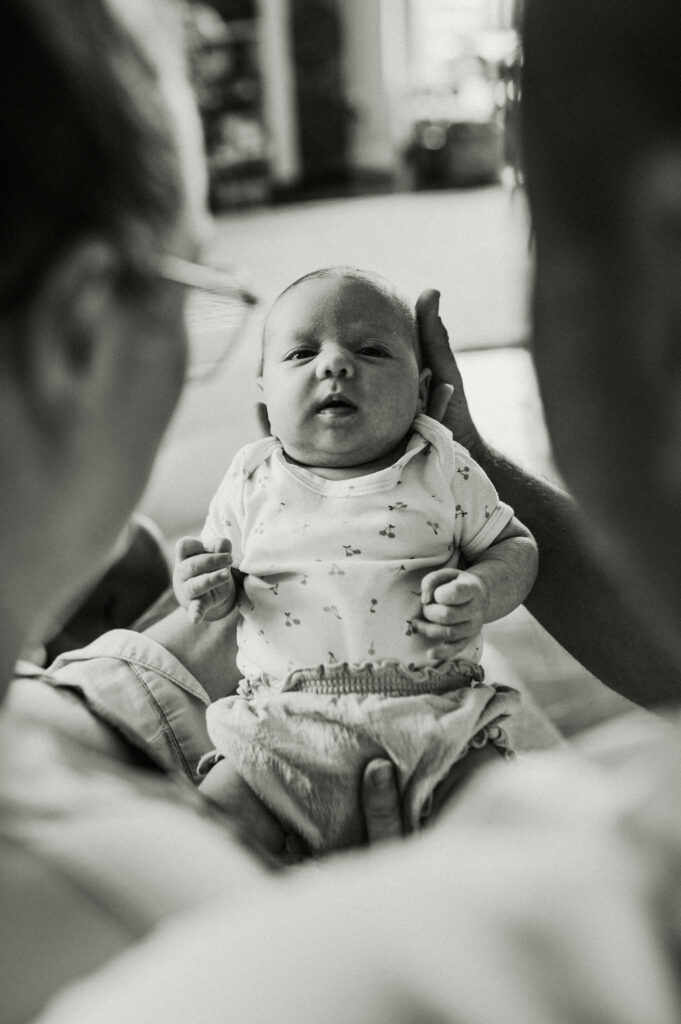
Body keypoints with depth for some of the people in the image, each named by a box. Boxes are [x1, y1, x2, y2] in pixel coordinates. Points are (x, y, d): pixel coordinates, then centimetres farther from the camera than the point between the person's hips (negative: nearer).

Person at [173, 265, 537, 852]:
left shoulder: (444, 470, 4)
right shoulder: (251, 480, 8)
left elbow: (515, 548, 11)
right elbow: (217, 568, 19)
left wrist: (479, 594, -11)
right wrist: (207, 592, -6)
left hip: (435, 717, 0)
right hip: (281, 727, 1)